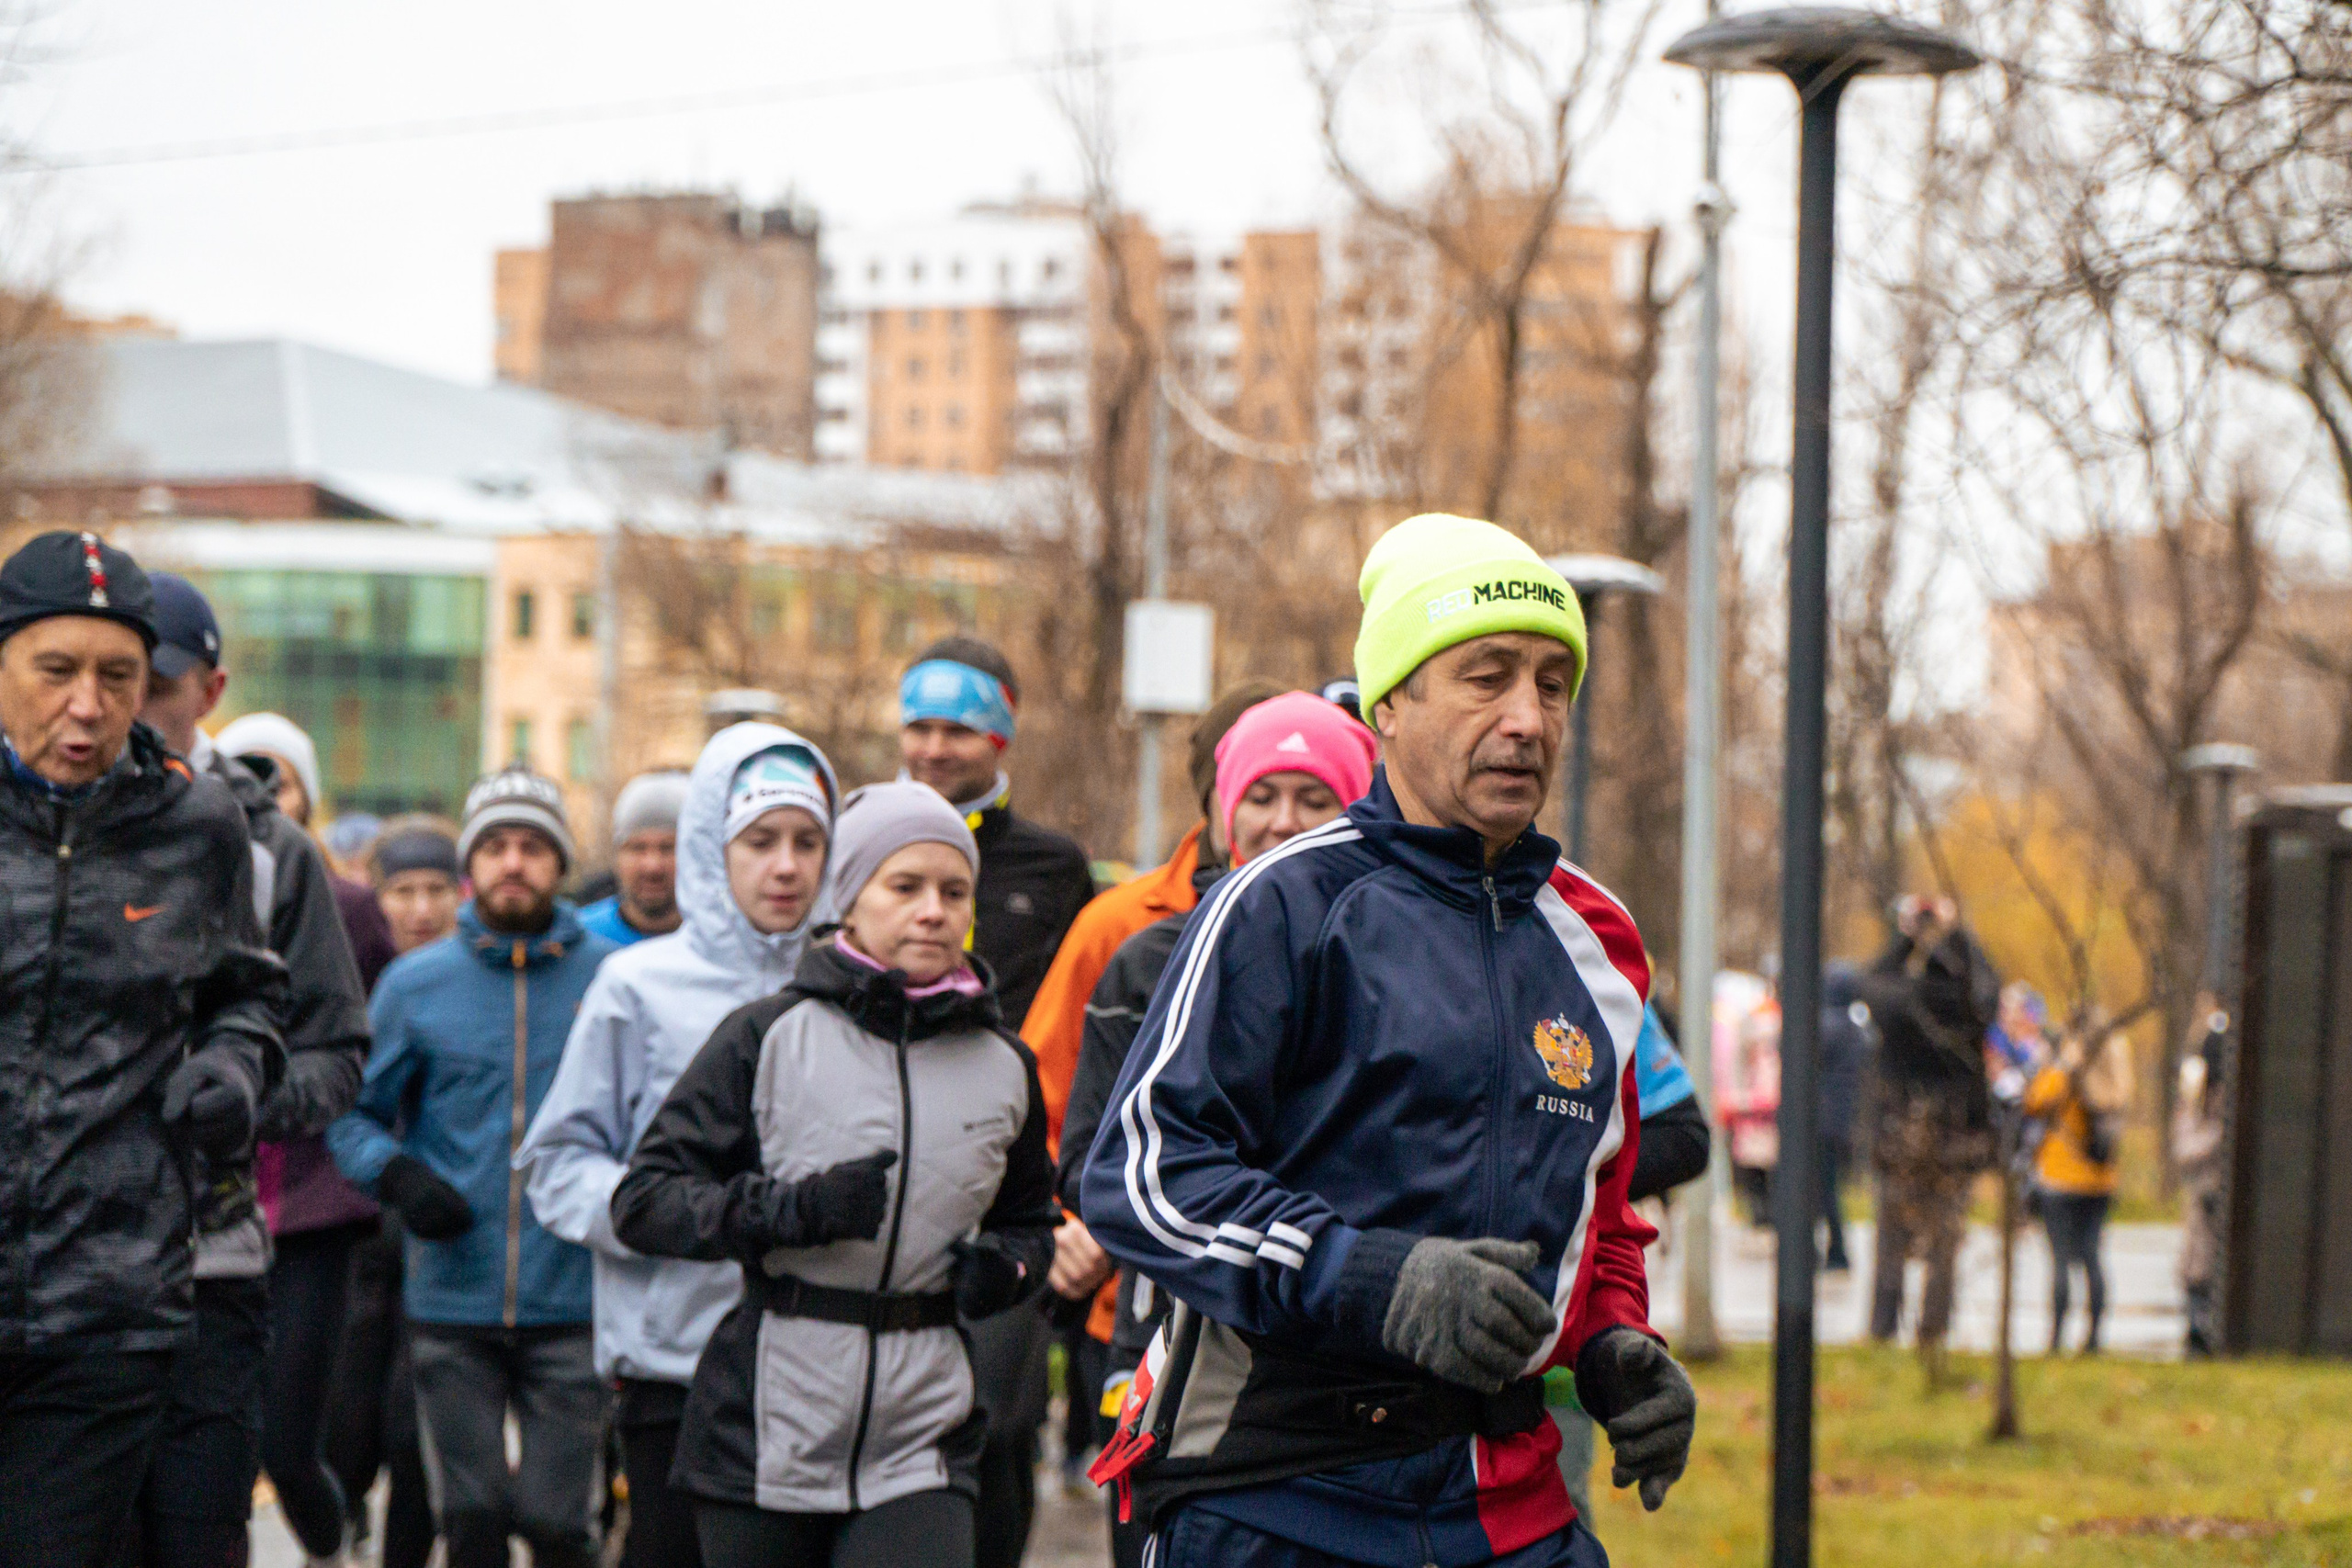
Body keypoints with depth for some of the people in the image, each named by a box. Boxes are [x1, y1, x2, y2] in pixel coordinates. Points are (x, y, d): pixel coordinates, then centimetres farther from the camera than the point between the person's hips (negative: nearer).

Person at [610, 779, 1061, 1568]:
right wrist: (797, 1209, -18)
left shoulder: (1002, 1064, 8)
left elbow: (1030, 1221, 24)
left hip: (920, 1441, 2)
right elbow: (642, 1200, -5)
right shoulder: (768, 1038, -2)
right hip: (763, 1434, -1)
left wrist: (1007, 1264, 0)